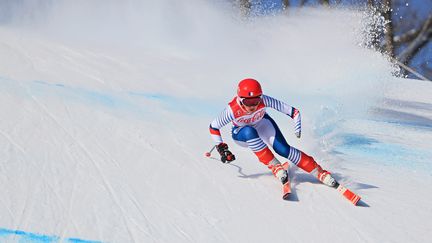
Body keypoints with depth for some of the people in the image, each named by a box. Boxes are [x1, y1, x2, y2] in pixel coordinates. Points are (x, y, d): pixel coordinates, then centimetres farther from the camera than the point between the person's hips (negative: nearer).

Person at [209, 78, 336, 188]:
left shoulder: (263, 100, -33)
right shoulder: (232, 110, -36)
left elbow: (293, 111, -30)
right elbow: (214, 127, -22)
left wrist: (298, 128, -42)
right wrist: (222, 148, -25)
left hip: (262, 123, 1)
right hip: (242, 133, -1)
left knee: (283, 149, -21)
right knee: (250, 132, -37)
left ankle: (319, 172, -12)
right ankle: (274, 166, -28)